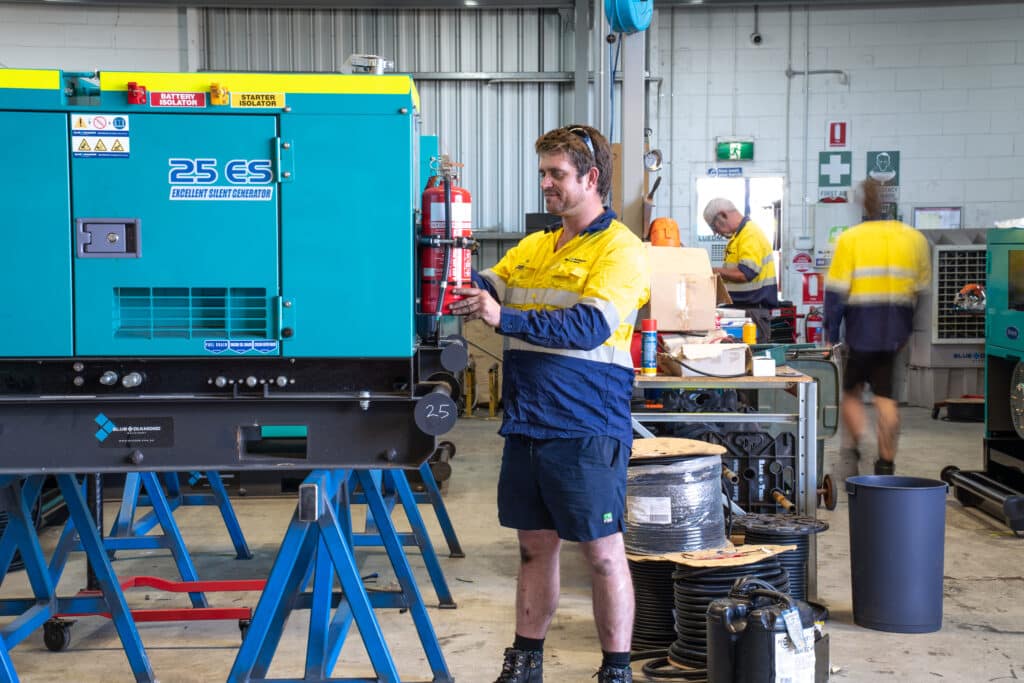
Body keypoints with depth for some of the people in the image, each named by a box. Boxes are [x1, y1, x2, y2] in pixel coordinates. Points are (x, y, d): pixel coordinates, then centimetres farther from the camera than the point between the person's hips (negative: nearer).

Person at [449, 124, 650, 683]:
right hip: (527, 422, 7)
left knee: (602, 552, 1)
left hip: (587, 427, -7)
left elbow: (590, 326, -20)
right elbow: (485, 288, 10)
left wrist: (505, 318, -27)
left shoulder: (619, 250, -7)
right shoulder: (533, 248, 16)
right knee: (535, 545, 15)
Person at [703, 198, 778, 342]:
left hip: (753, 309, -10)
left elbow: (745, 274, -24)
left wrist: (714, 271, -14)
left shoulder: (750, 235, -14)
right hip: (742, 307, 10)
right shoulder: (740, 234, 18)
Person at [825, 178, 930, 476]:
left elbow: (837, 290, -8)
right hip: (898, 329, 2)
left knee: (851, 391, 14)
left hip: (861, 328, -2)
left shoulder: (849, 239, -6)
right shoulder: (914, 239, 3)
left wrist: (831, 334, -2)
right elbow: (923, 287, 6)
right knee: (886, 397, 9)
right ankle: (886, 464, 10)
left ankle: (851, 447, -4)